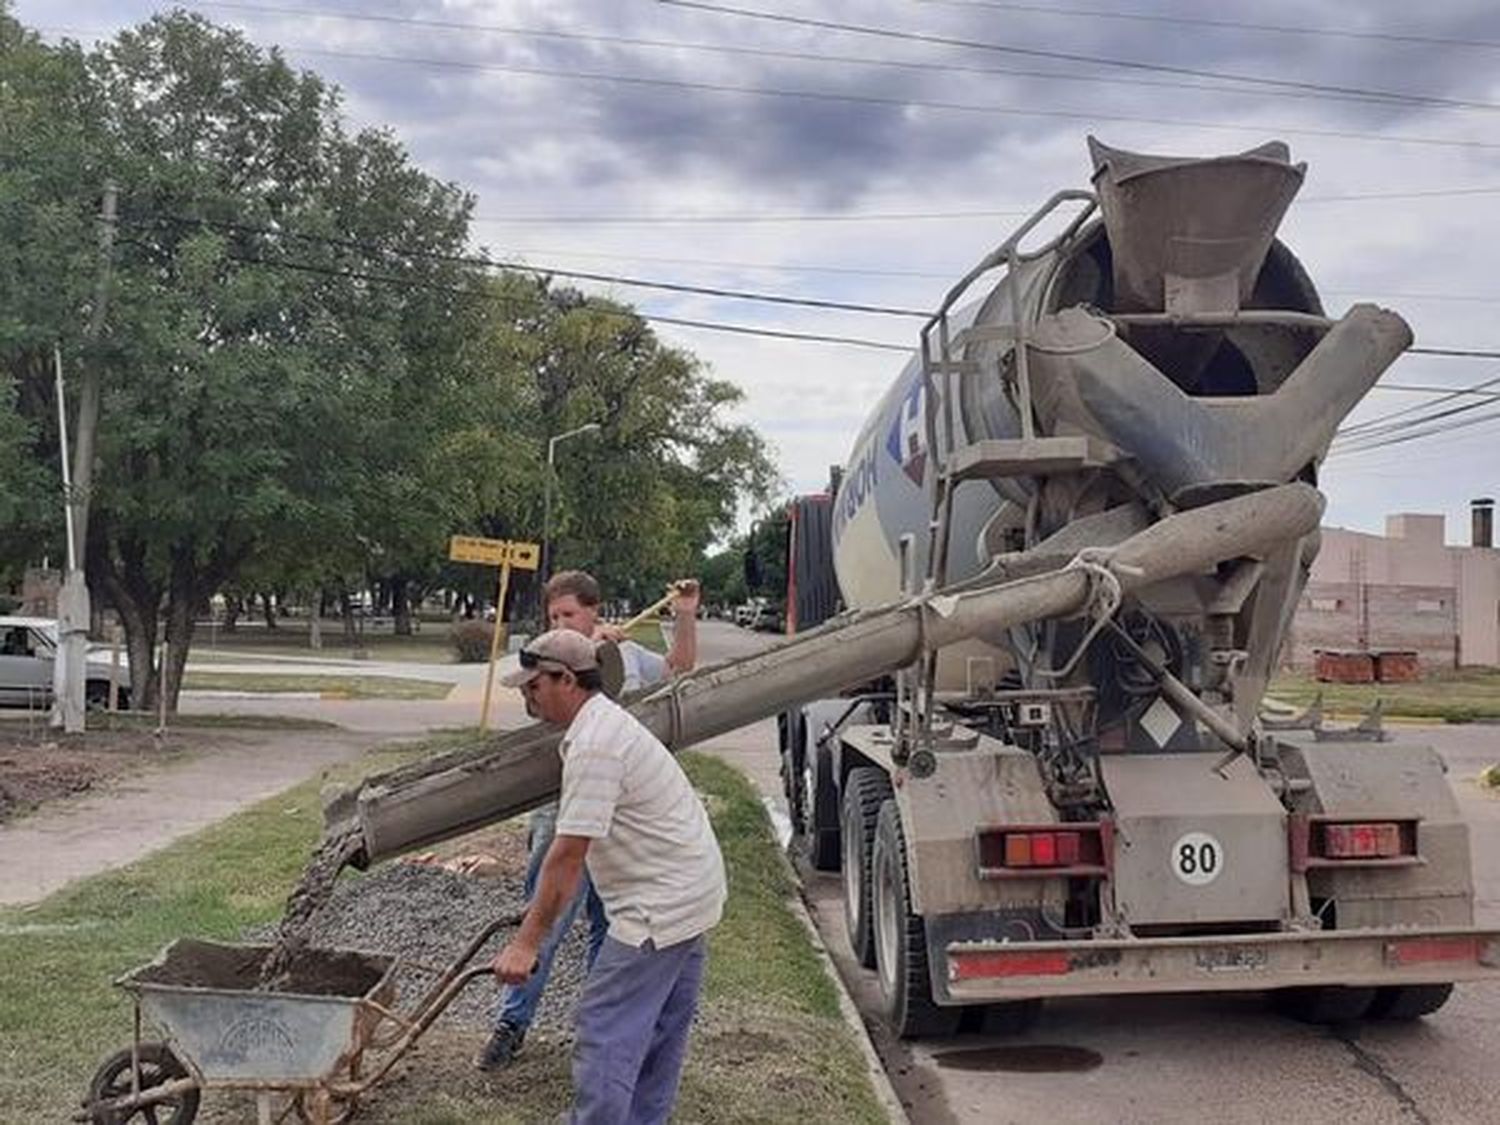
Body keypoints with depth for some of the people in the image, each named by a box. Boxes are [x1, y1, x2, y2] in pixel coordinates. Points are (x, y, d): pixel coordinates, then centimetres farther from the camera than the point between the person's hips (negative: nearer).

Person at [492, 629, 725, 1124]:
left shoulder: (593, 744, -22)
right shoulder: (605, 720, 13)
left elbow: (568, 856, -25)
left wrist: (526, 942, -21)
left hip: (660, 907, -11)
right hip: (692, 895, 11)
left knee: (603, 1036, -7)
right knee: (660, 1031, 20)